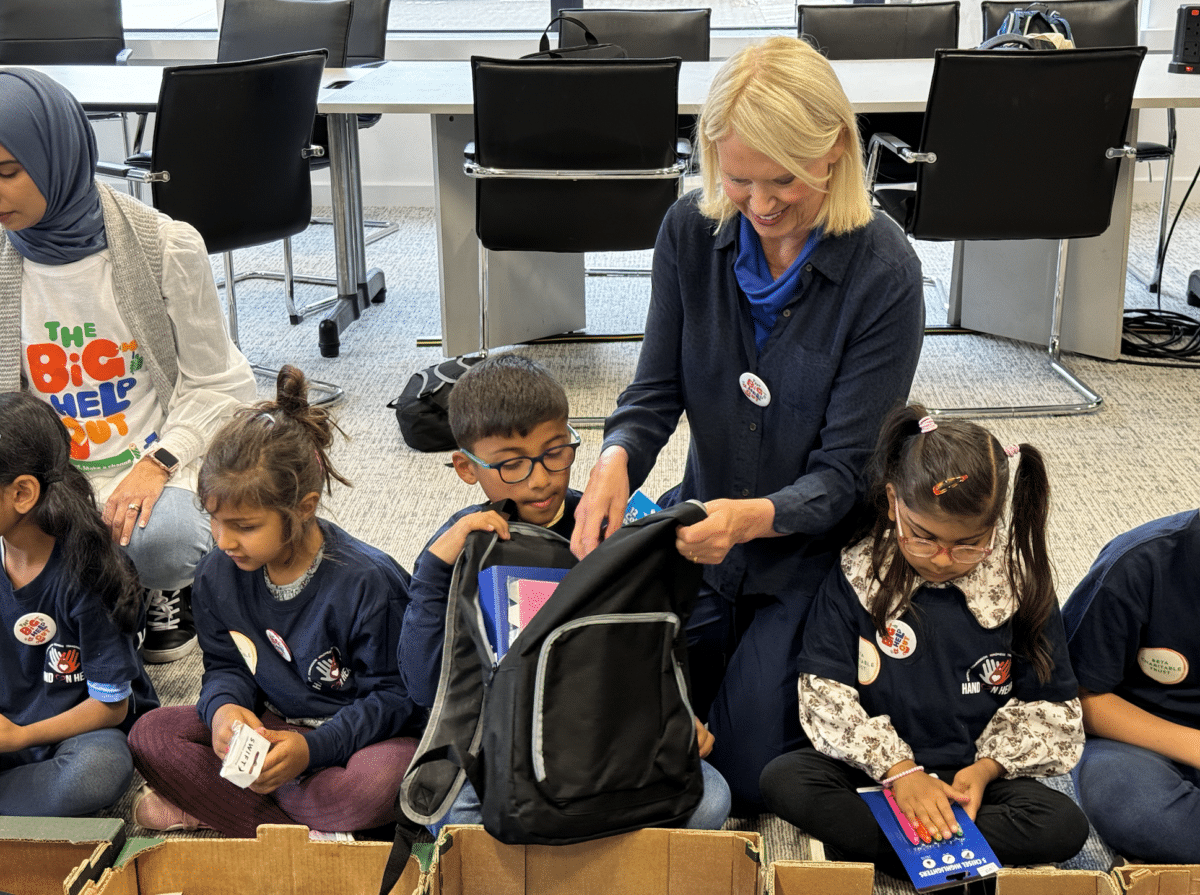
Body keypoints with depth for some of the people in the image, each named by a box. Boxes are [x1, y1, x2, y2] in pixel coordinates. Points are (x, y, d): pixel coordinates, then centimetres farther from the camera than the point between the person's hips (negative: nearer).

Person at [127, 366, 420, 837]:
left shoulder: (368, 582, -22)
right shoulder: (218, 574, -5)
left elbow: (392, 695, -16)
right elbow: (226, 666, 7)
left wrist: (312, 748, -31)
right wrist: (223, 707, -19)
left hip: (364, 733, -5)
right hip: (272, 727, 5)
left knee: (372, 785, -39)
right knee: (150, 735, -14)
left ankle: (208, 800, -13)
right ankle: (304, 832, -21)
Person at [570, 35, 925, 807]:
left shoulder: (884, 273, -22)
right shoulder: (692, 231, -10)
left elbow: (844, 472, -19)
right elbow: (658, 388, -5)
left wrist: (758, 516, -40)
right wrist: (617, 459, -28)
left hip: (815, 551, -3)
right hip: (705, 533, 4)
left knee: (743, 773, -3)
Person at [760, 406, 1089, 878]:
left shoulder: (1022, 583, -6)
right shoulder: (856, 574, -8)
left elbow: (1047, 702, 1)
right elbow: (825, 692, -10)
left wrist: (986, 767, -14)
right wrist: (897, 769, -21)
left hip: (973, 772, 1)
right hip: (875, 765, 0)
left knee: (1065, 825, -27)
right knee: (782, 779, -27)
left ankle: (869, 843, -24)